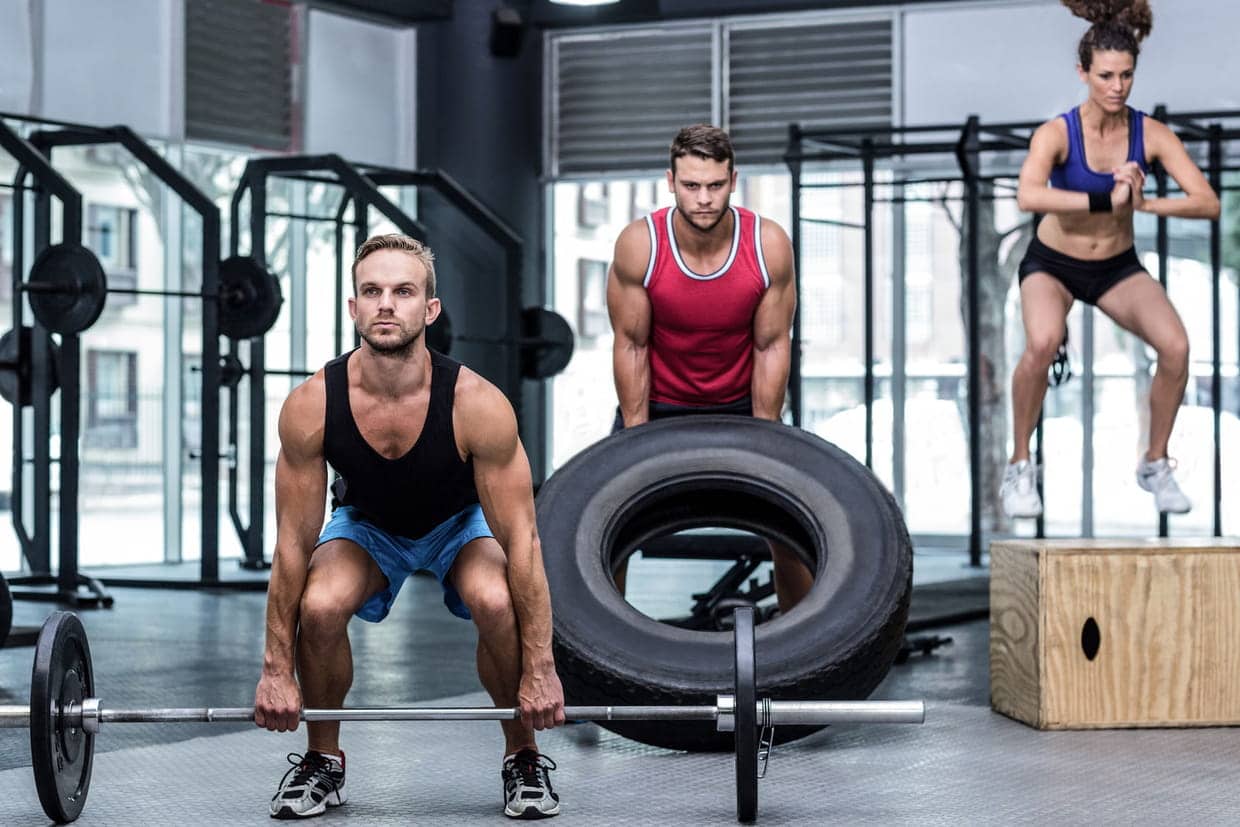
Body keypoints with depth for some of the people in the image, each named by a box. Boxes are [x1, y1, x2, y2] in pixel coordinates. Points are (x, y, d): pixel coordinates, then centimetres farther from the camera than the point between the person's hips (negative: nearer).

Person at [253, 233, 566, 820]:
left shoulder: (477, 404, -34)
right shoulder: (310, 407, -30)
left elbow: (520, 541, -28)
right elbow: (294, 544, -20)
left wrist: (539, 669, -27)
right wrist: (277, 669, -18)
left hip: (461, 521, -1)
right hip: (367, 523, 1)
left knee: (497, 603, -32)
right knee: (320, 607, -29)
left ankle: (523, 759, -6)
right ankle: (322, 762, -2)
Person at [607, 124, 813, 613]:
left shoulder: (770, 246, -23)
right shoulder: (638, 245, -25)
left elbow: (772, 347, -14)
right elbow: (631, 346, -16)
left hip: (740, 402, 1)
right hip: (656, 401, 0)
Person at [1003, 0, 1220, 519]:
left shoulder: (1152, 135, -15)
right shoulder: (1057, 134, -24)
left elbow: (1208, 203, -21)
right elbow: (1028, 196, -43)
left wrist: (1144, 203, -36)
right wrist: (1106, 201, -47)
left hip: (1118, 267, 3)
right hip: (1052, 263, -3)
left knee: (1176, 346, -21)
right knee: (1043, 342, -34)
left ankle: (1155, 464, 3)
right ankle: (1020, 467, -14)